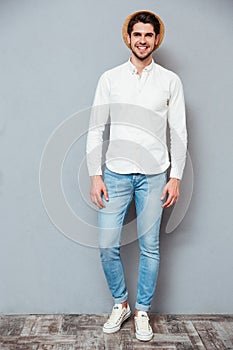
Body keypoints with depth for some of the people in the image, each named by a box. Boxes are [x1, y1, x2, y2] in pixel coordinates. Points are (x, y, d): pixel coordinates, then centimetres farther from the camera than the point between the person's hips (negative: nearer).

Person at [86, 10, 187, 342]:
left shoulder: (170, 81, 4)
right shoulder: (110, 78, 5)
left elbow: (179, 133, 4)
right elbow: (95, 129, 3)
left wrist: (176, 177, -3)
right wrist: (95, 175, -4)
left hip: (154, 175, 0)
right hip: (116, 173, 1)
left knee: (150, 247, 5)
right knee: (107, 245, 0)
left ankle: (142, 311, 23)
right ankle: (120, 304, 24)